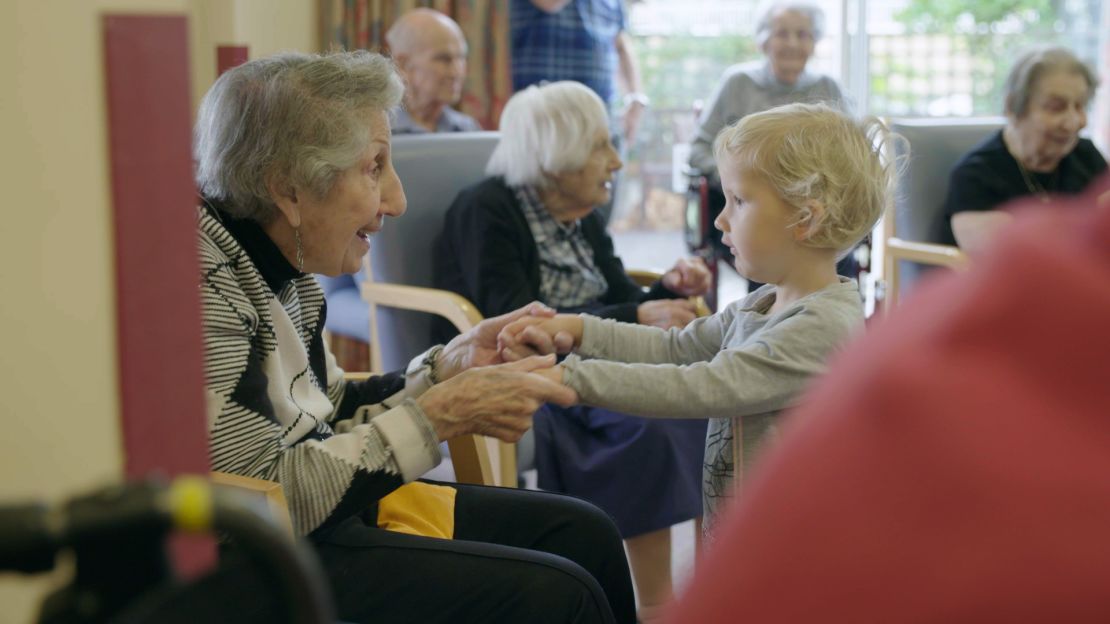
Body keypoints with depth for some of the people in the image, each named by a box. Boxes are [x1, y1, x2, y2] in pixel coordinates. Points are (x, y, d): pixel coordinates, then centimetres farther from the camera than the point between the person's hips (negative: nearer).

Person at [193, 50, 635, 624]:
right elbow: (266, 495, -27)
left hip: (335, 505, 9)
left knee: (583, 532, 9)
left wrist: (451, 364, -1)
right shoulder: (203, 281, -25)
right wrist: (442, 414, -21)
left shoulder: (278, 266, 4)